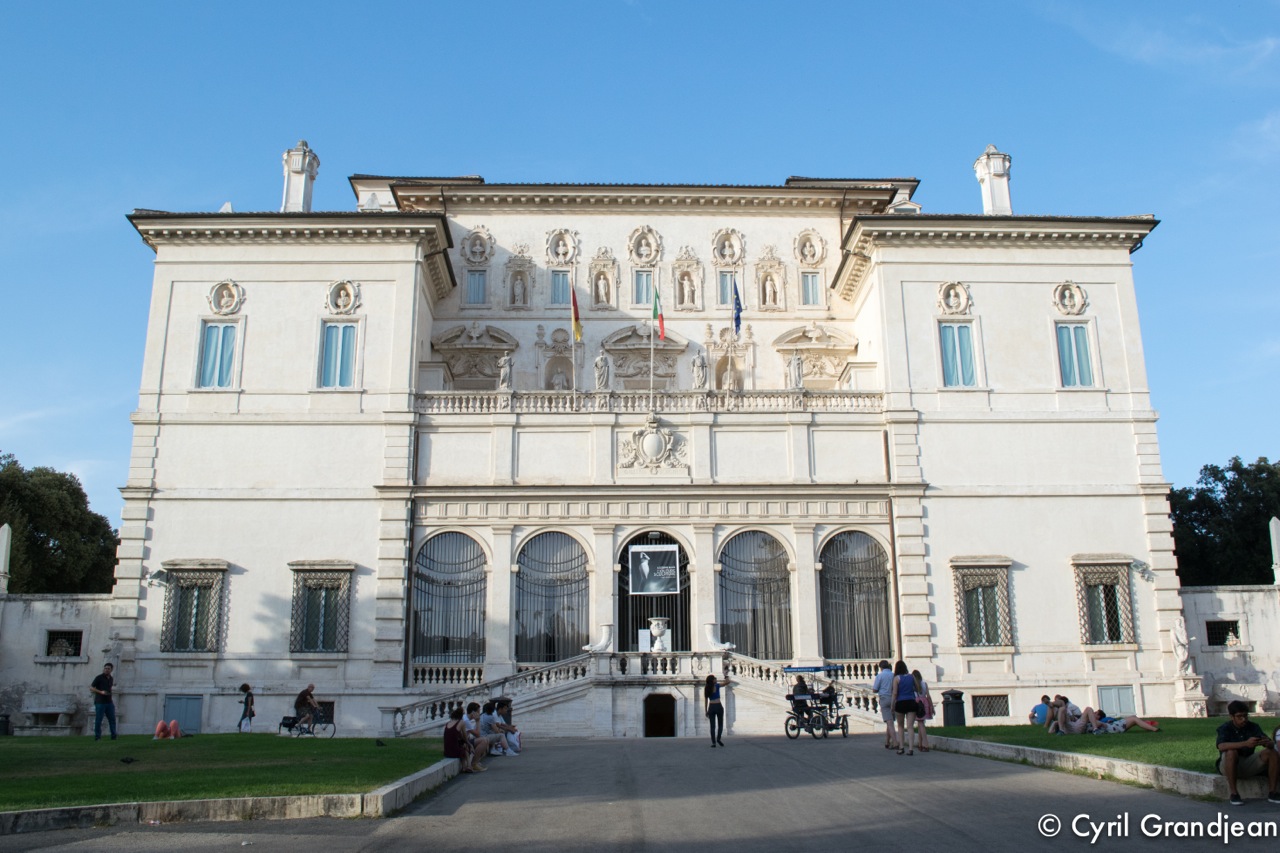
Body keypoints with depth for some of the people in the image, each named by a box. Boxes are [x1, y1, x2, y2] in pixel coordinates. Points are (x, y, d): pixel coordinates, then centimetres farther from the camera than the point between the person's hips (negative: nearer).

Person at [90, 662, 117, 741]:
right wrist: (101, 692, -20)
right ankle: (97, 737, 6)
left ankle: (113, 736, 7)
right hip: (100, 702, -5)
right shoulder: (99, 678, -4)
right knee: (98, 720, -2)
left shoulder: (111, 678, 14)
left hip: (109, 702, 5)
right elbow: (91, 688, -7)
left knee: (112, 719, 3)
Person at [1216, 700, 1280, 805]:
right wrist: (1246, 743, -45)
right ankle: (1234, 793, -28)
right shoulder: (1225, 728, -14)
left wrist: (1268, 743, -33)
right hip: (1228, 767, -5)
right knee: (1231, 752, -37)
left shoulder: (1253, 727, 1)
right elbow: (1221, 746, -34)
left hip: (1248, 765, 5)